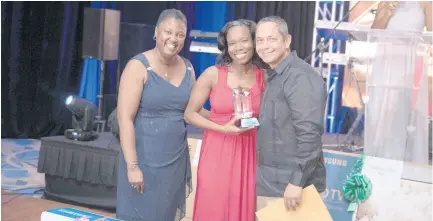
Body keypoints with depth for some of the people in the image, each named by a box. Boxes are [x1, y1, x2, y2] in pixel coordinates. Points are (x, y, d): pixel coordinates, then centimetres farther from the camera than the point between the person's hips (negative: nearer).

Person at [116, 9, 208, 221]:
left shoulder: (188, 69, 7)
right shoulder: (138, 66, -10)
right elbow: (125, 118, -15)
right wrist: (133, 166, -19)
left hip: (177, 160, 5)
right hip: (145, 160, -5)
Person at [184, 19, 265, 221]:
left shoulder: (264, 77, 1)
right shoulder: (213, 74, -5)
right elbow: (189, 114, -3)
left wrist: (254, 122, -2)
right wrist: (223, 128, -13)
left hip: (248, 155, 2)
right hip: (217, 153, -2)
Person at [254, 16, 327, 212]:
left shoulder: (300, 77, -17)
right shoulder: (274, 77, 14)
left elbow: (309, 134, -24)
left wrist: (297, 181, -25)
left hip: (290, 185, -9)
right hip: (269, 183, 9)